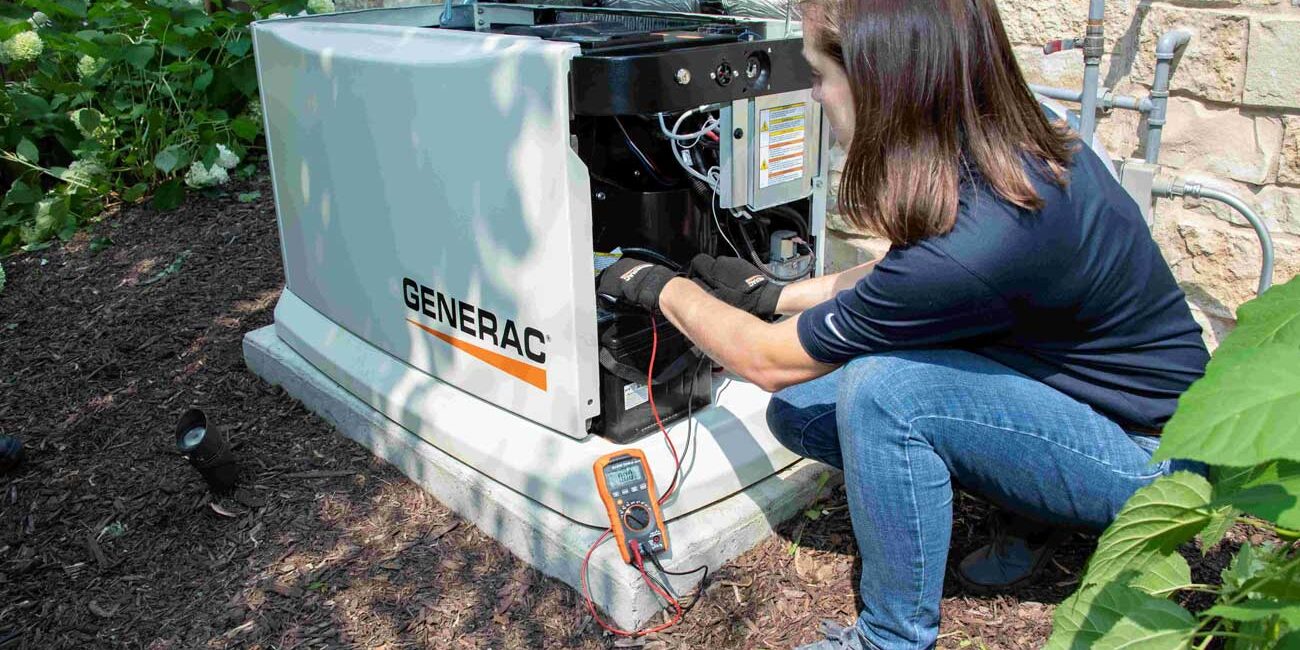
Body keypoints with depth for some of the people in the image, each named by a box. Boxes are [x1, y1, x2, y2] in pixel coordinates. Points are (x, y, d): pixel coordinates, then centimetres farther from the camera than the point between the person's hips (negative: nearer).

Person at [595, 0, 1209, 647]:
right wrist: (771, 294, 15)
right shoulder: (1014, 140, -9)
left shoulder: (972, 242, -34)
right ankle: (1021, 512, 9)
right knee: (799, 411, -2)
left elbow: (769, 361, -18)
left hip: (1147, 454, -8)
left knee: (878, 387, -31)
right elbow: (906, 277, 11)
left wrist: (662, 287, -3)